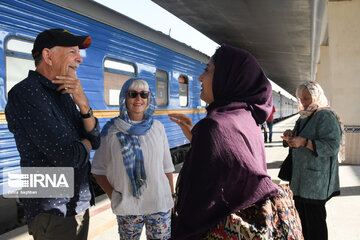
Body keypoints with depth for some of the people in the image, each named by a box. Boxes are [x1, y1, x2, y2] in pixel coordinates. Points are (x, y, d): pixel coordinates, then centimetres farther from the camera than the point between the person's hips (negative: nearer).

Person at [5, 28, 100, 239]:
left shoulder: (64, 94, 9)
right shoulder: (26, 93, -19)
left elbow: (95, 141, 4)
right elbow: (67, 157, -26)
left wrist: (82, 103, -11)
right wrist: (84, 145, -4)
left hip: (81, 204, 8)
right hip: (53, 212, -8)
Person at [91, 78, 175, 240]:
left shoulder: (157, 128, 3)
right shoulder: (112, 131, -4)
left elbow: (167, 166, 9)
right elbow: (98, 169, 0)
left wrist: (171, 195, 10)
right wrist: (113, 196, -8)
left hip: (160, 202, 2)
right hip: (128, 206, -1)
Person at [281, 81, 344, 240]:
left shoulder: (326, 116, -13)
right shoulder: (305, 117, 15)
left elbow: (332, 145, -21)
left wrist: (304, 142, -27)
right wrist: (291, 136, 3)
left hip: (316, 180, -9)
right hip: (300, 178, 9)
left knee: (314, 219, 0)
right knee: (302, 216, 16)